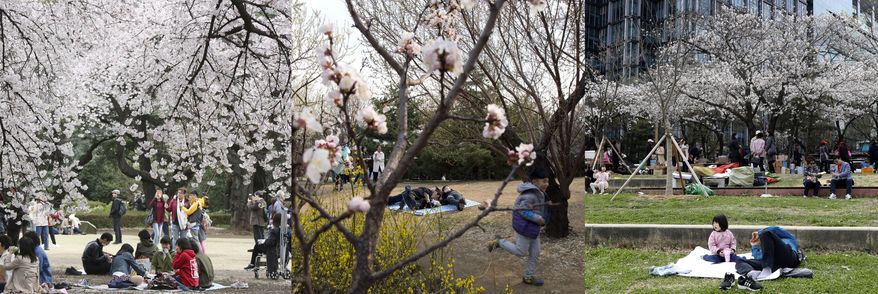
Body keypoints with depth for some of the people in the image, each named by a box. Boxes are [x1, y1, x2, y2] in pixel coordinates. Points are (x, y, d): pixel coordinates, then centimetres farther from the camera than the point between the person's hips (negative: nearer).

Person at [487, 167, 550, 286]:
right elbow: (523, 210, -27)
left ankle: (528, 277, 23)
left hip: (532, 227, 10)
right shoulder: (530, 195, -24)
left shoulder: (536, 192, 6)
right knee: (521, 252, 4)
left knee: (535, 253, 11)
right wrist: (538, 219, -23)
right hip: (524, 227, -10)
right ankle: (499, 243, 18)